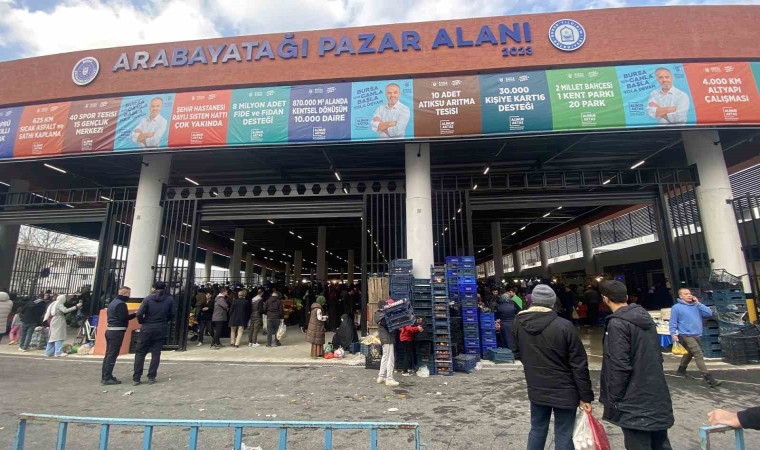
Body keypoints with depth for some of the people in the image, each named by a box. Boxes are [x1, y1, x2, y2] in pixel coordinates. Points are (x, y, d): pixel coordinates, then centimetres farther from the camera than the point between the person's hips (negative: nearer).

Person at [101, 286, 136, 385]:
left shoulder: (112, 303, 16)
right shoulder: (121, 304, -15)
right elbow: (124, 318, -21)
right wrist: (135, 314, -12)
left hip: (109, 330, 10)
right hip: (117, 332, -10)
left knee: (108, 354, 14)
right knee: (112, 355, -6)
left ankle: (104, 376, 20)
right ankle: (107, 378, -3)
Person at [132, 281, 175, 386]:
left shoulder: (148, 298, -6)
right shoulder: (170, 299, -1)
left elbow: (139, 313, -13)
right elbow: (172, 315, 0)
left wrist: (142, 322, 5)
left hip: (147, 328, -1)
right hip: (161, 329, 1)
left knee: (140, 353, 9)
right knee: (156, 353, 8)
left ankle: (136, 378, 9)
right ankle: (151, 377, 9)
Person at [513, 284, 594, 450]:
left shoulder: (518, 323, -7)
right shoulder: (564, 326, -20)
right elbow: (579, 365, -14)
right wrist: (585, 396, -4)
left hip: (535, 389, 4)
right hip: (563, 390, -4)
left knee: (537, 429, 20)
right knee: (563, 435, 11)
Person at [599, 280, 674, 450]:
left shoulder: (617, 324, -19)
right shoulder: (646, 317, 9)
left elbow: (619, 366, -21)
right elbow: (657, 355, 17)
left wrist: (613, 400, -11)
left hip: (634, 402, -9)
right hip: (657, 397, 9)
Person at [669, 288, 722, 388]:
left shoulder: (696, 306, 11)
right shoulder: (676, 307, -7)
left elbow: (709, 313, -1)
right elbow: (672, 323, -6)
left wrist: (698, 303, -4)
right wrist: (673, 334, -16)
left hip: (698, 335, 7)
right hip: (687, 336, -7)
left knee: (689, 354, 20)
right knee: (699, 355, -14)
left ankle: (681, 370, 37)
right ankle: (709, 378, -14)